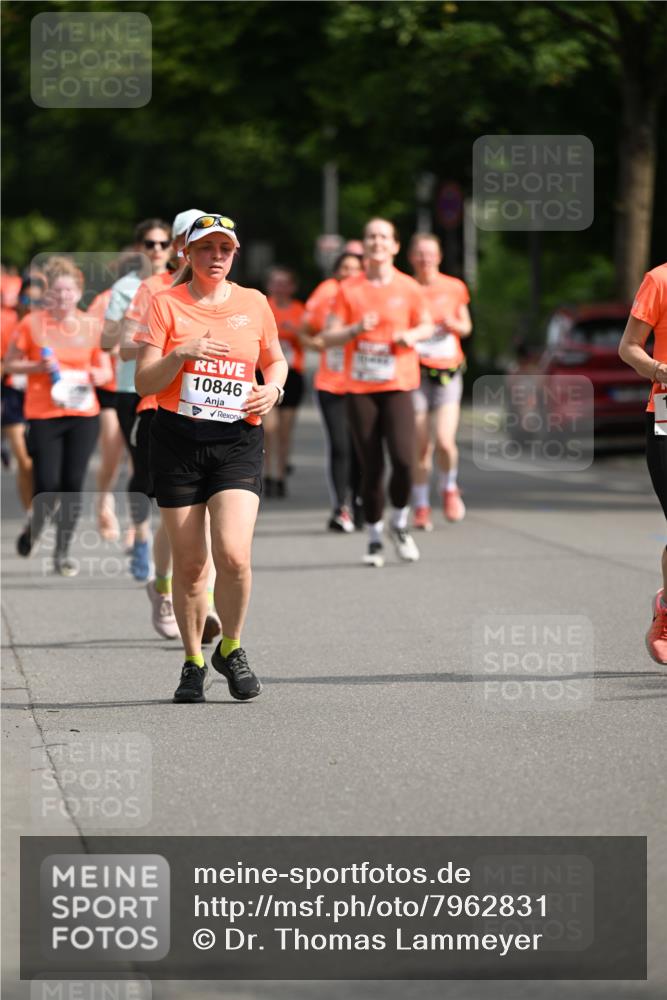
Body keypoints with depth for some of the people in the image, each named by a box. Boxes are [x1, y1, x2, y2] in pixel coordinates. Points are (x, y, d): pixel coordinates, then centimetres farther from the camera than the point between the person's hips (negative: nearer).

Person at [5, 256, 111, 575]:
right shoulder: (32, 323, -1)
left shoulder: (91, 325, 4)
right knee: (47, 485, -7)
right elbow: (11, 363, 6)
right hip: (43, 415, -2)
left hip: (83, 415, 2)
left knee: (73, 484, -2)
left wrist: (97, 375, -11)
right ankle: (33, 529, 25)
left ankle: (62, 552, 10)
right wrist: (37, 367, -12)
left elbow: (105, 370, 12)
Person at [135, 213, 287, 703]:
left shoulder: (254, 303, 9)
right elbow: (144, 382, -2)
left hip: (238, 441, 1)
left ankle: (231, 649, 8)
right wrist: (182, 355, -19)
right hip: (178, 441, 0)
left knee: (234, 554, -16)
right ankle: (193, 662, 20)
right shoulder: (167, 305, 2)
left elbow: (275, 360, 24)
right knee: (189, 562, 2)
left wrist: (273, 388, 3)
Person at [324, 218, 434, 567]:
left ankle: (400, 523, 9)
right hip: (360, 387, 1)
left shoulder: (408, 288, 3)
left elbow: (426, 325, 16)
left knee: (403, 459, -16)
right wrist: (356, 329, -16)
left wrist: (412, 335, -6)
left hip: (398, 385, -1)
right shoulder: (349, 289, 3)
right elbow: (328, 337, 3)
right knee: (371, 468, 1)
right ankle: (375, 538, 15)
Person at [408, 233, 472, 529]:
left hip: (448, 373, 0)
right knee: (420, 447, 1)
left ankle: (449, 489, 14)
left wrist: (454, 325, -6)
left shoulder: (454, 288, 4)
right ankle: (421, 507, 16)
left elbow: (466, 327, 16)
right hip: (415, 372, 0)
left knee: (445, 441, -15)